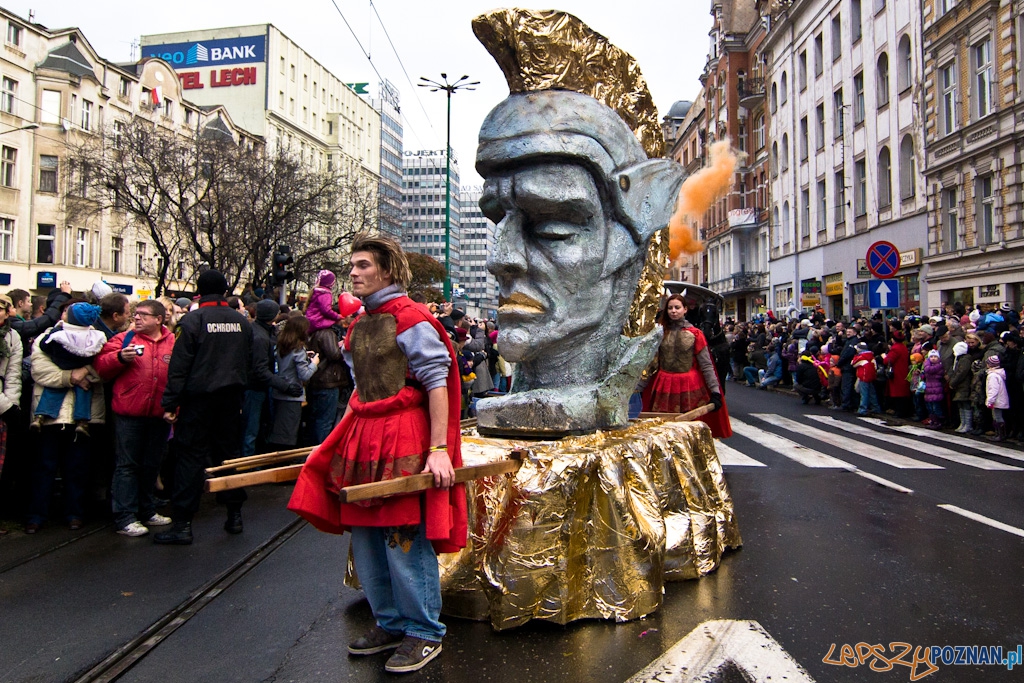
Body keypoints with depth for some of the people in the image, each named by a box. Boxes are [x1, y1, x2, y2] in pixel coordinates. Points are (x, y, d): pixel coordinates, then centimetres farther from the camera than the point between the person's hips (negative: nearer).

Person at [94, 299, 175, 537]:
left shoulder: (174, 344, 6)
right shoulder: (124, 339, 2)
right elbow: (101, 367, -4)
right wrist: (120, 357, -22)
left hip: (160, 415, 3)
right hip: (129, 414, -3)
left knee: (151, 465, 16)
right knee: (127, 465, 1)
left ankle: (146, 511, 30)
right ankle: (125, 518, 8)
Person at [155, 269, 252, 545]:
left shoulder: (192, 320, -9)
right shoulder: (241, 321, 7)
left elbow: (179, 366, -11)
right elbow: (248, 362, 14)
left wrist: (169, 403, -7)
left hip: (199, 398, -5)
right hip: (231, 398, 5)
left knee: (191, 456, 0)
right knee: (228, 452, 13)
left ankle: (182, 524, 2)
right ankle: (234, 515, 20)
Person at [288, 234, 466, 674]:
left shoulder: (410, 319, -9)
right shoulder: (358, 326, 17)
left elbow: (437, 383, -14)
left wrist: (438, 449, -20)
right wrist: (347, 435, 19)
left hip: (403, 439, -9)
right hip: (363, 436, 9)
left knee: (404, 539, -4)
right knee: (365, 539, 13)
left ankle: (424, 635, 13)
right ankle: (390, 624, 29)